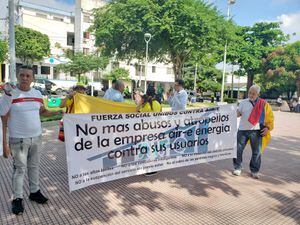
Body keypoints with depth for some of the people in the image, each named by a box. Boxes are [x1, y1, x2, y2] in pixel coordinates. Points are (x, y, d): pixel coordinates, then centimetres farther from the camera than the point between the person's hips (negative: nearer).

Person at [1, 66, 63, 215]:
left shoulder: (37, 94, 6)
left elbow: (43, 111, 19)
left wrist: (56, 113, -1)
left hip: (36, 137, 5)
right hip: (18, 139, -5)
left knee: (34, 166, 16)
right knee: (19, 169, 4)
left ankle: (34, 192, 32)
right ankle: (17, 199, 19)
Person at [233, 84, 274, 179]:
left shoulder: (264, 104, 4)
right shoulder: (243, 102, 8)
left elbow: (270, 117, 6)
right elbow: (237, 113, 7)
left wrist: (268, 127, -6)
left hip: (257, 131, -1)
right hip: (243, 130, 1)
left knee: (256, 152, 6)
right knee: (238, 150, 2)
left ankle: (255, 171, 24)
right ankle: (237, 168, 19)